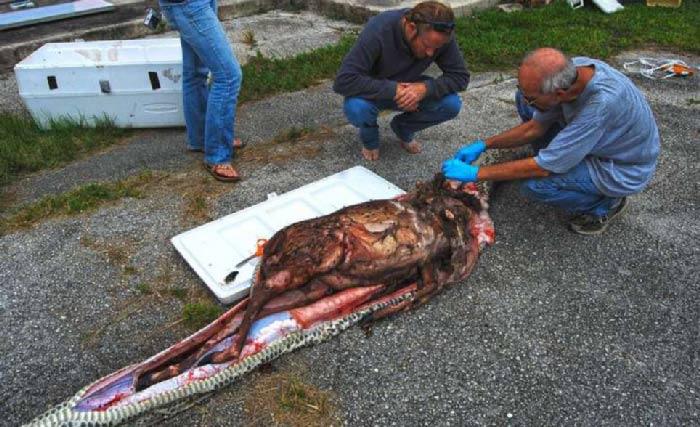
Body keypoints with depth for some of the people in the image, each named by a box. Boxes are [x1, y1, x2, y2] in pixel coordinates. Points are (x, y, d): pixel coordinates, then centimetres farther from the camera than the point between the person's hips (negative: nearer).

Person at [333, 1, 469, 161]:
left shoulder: (441, 36, -23)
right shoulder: (378, 30, -33)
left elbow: (460, 76, -17)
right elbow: (343, 81, -37)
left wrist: (425, 88, -34)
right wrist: (393, 90, -39)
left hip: (409, 89, 3)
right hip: (375, 92, -3)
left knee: (452, 104, -22)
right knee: (356, 109, -37)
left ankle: (403, 127, 7)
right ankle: (369, 136, 1)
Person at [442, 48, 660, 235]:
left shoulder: (603, 102, -41)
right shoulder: (570, 69, -19)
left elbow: (542, 168, -35)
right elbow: (536, 127, -3)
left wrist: (475, 173, -29)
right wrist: (484, 145, -9)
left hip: (623, 169, -7)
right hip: (589, 140, 7)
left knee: (534, 183, -29)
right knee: (524, 102, -1)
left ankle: (604, 204, -1)